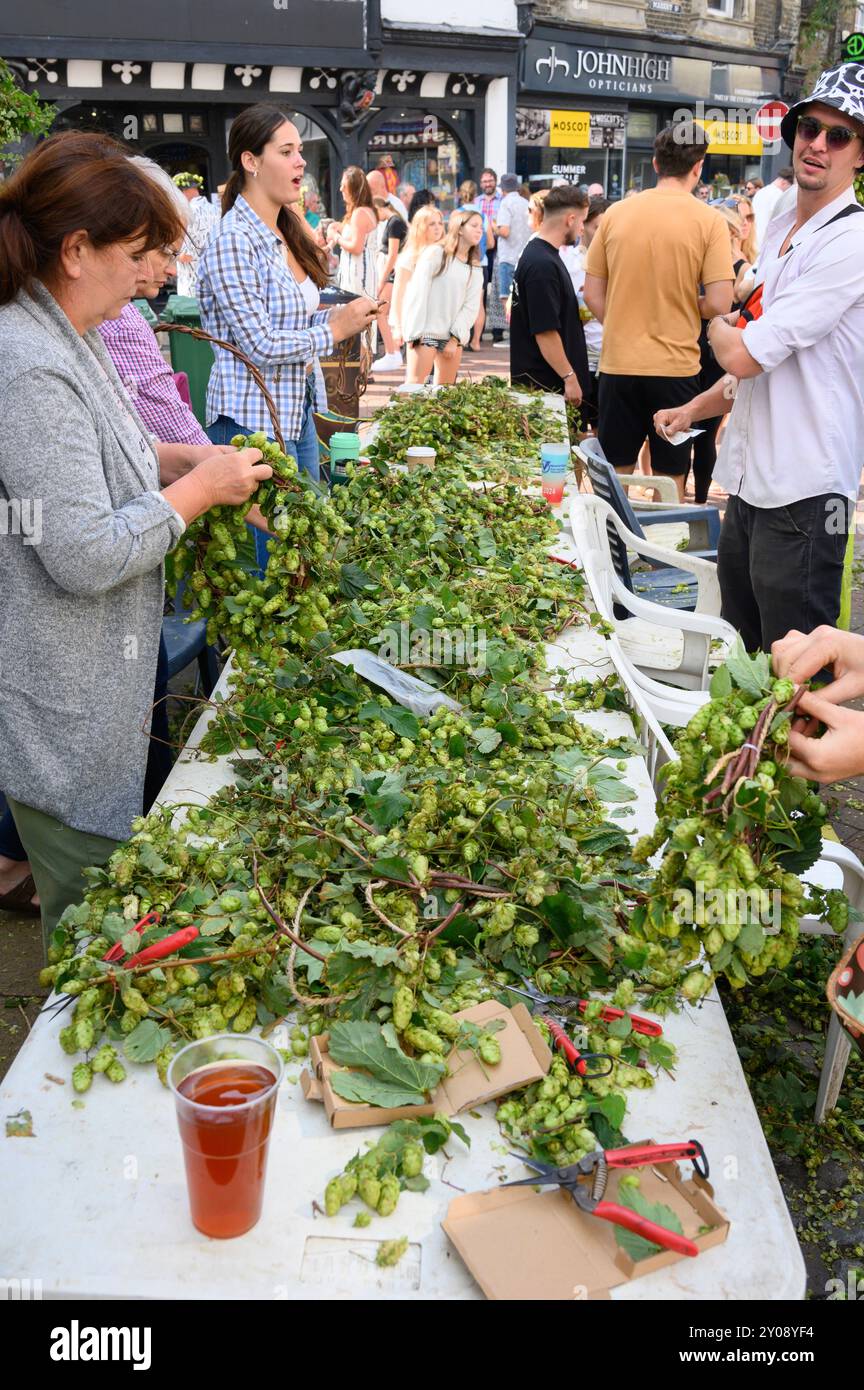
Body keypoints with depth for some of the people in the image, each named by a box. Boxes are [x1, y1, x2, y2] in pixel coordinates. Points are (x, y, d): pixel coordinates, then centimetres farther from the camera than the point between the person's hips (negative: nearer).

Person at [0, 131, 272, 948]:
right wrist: (197, 489, -15)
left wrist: (177, 459, 7)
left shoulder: (69, 339, 8)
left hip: (94, 685, 10)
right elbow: (86, 557, -28)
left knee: (99, 893, 24)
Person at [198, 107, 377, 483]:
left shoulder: (288, 234, 11)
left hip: (298, 412, 9)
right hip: (253, 420, -9)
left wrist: (343, 313, 2)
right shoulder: (233, 243, -17)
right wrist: (335, 329, -12)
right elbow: (261, 346, -22)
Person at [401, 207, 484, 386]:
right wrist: (414, 333, -12)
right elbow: (416, 294, -7)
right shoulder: (435, 254, -4)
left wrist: (455, 339, -8)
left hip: (454, 336, 5)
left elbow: (470, 307, 4)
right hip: (426, 333, -5)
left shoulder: (475, 269, 11)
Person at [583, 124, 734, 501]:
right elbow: (719, 304, -11)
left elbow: (593, 295, 4)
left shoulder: (616, 213, 2)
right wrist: (686, 306, 8)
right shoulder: (708, 220, -7)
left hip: (618, 363, 3)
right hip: (676, 367, -3)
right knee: (671, 477, 9)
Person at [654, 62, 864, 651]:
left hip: (802, 494, -9)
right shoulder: (780, 230, 15)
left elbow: (744, 354, -19)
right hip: (751, 483, 9)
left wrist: (717, 326, 2)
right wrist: (694, 410, 16)